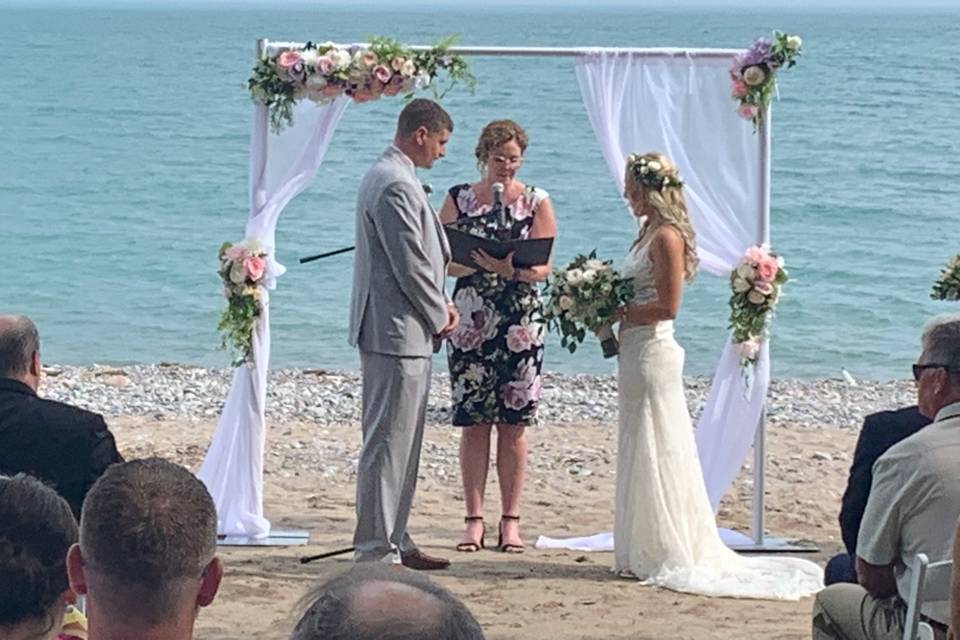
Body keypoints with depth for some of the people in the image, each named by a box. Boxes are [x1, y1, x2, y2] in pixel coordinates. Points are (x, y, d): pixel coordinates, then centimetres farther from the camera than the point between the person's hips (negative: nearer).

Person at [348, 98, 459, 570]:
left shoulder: (385, 176, 17)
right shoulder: (395, 185, -18)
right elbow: (410, 265, -19)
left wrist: (440, 304, 13)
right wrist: (439, 317, -6)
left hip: (400, 332, 11)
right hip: (399, 333, -11)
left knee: (400, 443, 15)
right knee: (388, 443, -7)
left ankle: (392, 541, 22)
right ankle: (376, 551, -3)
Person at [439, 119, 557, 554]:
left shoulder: (536, 202, 5)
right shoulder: (459, 199, 8)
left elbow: (543, 269, 0)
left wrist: (510, 268, -20)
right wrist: (477, 264, -14)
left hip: (521, 322, -1)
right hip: (471, 320, 1)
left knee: (514, 422, 0)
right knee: (473, 421, 0)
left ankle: (510, 520, 6)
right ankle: (474, 518, 5)